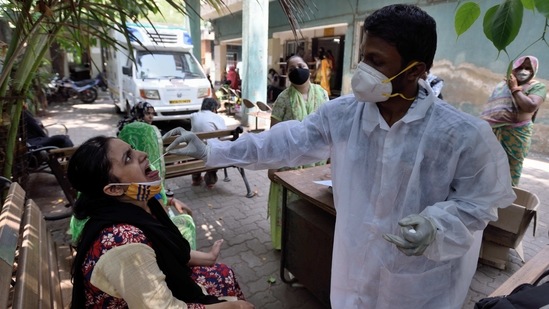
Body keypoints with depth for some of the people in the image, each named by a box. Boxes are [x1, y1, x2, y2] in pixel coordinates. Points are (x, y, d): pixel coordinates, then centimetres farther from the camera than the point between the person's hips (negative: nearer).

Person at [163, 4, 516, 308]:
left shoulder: (464, 134, -21)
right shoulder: (342, 114, -13)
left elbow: (479, 204, -9)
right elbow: (286, 142, -8)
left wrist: (434, 225, -30)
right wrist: (210, 151, -10)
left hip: (422, 280, -2)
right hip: (355, 262, 3)